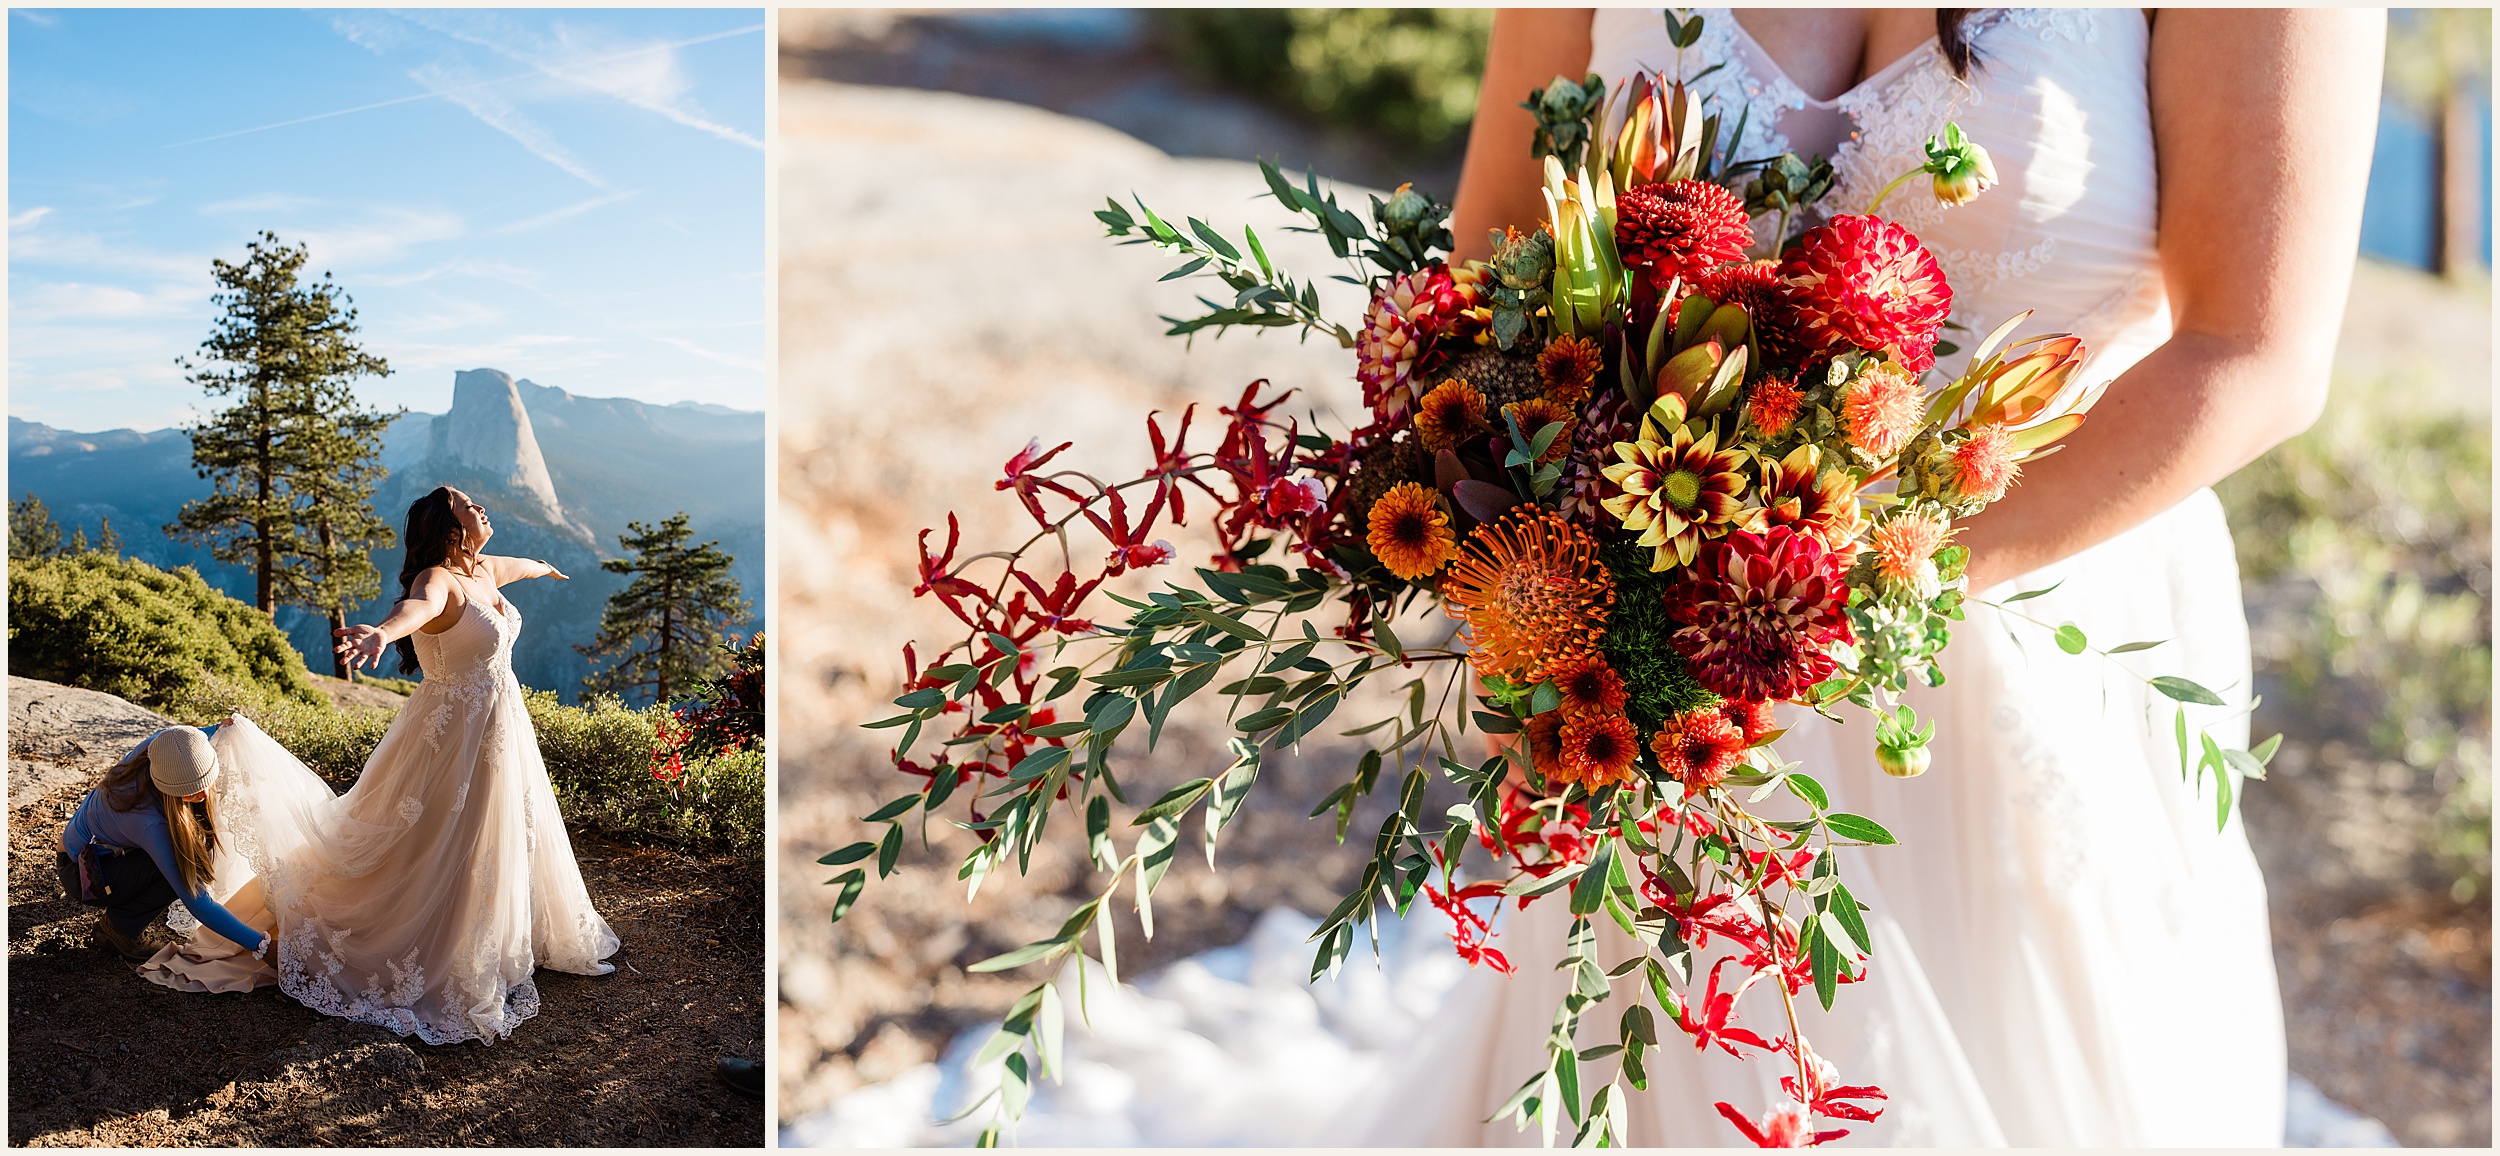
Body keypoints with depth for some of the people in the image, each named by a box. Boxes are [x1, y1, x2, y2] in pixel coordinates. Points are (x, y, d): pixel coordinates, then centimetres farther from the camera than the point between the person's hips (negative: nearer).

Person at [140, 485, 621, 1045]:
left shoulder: (484, 570, 5)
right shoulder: (438, 580, -22)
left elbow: (516, 565, 31)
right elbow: (418, 606, -47)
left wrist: (544, 567, 54)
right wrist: (381, 632, -70)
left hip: (501, 728, 9)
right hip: (456, 734, -9)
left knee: (500, 845, 23)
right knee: (442, 857, -1)